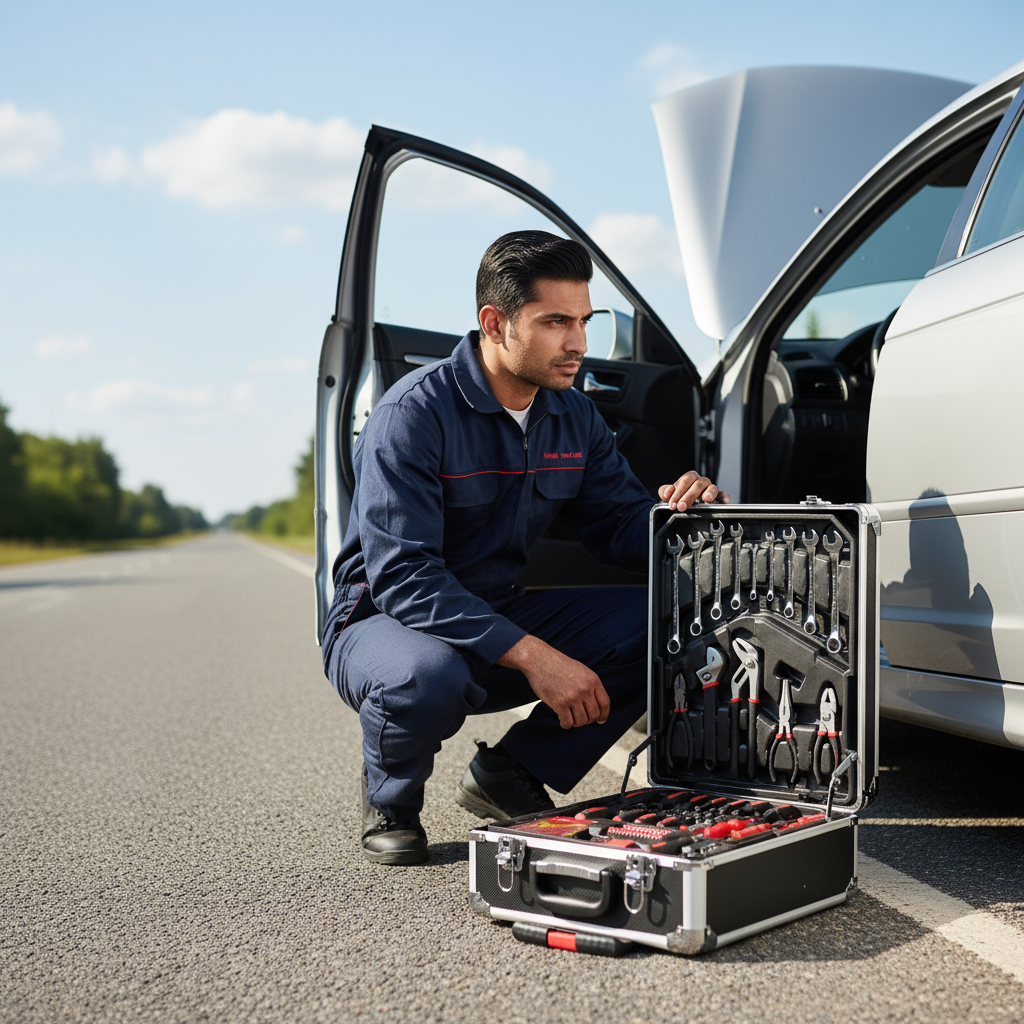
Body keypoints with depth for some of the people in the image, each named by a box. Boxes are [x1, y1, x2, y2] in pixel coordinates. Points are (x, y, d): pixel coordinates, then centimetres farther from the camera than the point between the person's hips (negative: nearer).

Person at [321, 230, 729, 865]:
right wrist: (529, 654, -36)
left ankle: (511, 773, 2)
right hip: (385, 618, -6)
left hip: (501, 615, 6)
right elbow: (402, 576, -29)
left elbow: (618, 525, 3)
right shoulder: (415, 413, -22)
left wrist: (675, 510, -22)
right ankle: (390, 798, -4)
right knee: (427, 677, -42)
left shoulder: (575, 417, 1)